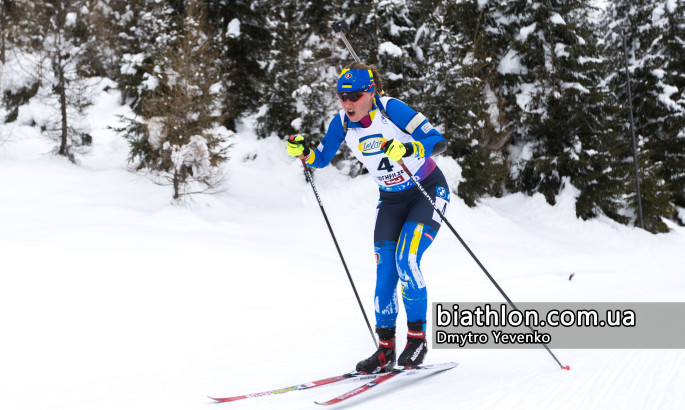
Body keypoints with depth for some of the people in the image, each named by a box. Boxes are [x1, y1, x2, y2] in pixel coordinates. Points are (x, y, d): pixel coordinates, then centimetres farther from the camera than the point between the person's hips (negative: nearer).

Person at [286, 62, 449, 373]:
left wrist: (407, 149, -44)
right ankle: (385, 349, 5)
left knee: (405, 262, -20)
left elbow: (438, 141, -27)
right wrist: (303, 152, -17)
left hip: (428, 191, -5)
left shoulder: (391, 109, -24)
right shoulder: (342, 123, -9)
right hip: (391, 199, 5)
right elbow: (321, 159, 5)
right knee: (385, 271, -4)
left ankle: (418, 336, -4)